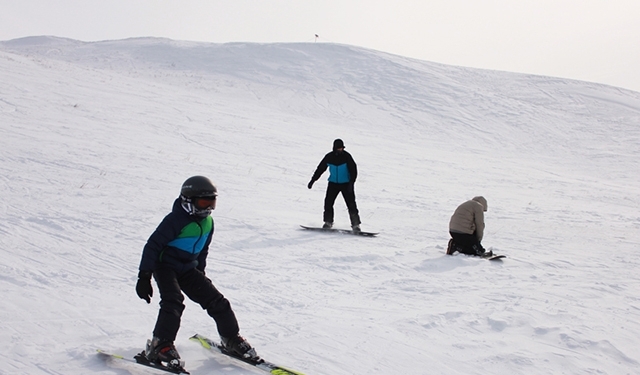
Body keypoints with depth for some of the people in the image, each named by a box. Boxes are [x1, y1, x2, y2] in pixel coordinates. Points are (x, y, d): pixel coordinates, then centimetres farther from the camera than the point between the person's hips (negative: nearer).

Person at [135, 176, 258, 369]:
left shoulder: (207, 222, 2)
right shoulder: (176, 220, -21)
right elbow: (152, 246, -20)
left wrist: (200, 273, 19)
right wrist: (144, 277, -22)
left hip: (188, 269, 6)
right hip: (165, 266, -6)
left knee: (216, 301, 1)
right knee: (173, 302, -27)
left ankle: (232, 339, 15)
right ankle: (159, 346, -19)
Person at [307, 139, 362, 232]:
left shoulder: (346, 156, -10)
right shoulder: (329, 157, -3)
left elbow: (353, 170, -11)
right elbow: (320, 168, 6)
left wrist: (351, 183, -22)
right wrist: (313, 180, 7)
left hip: (346, 184, -2)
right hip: (333, 183, 3)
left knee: (351, 204, -8)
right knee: (328, 202, -5)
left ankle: (356, 225, -2)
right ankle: (328, 222, 11)